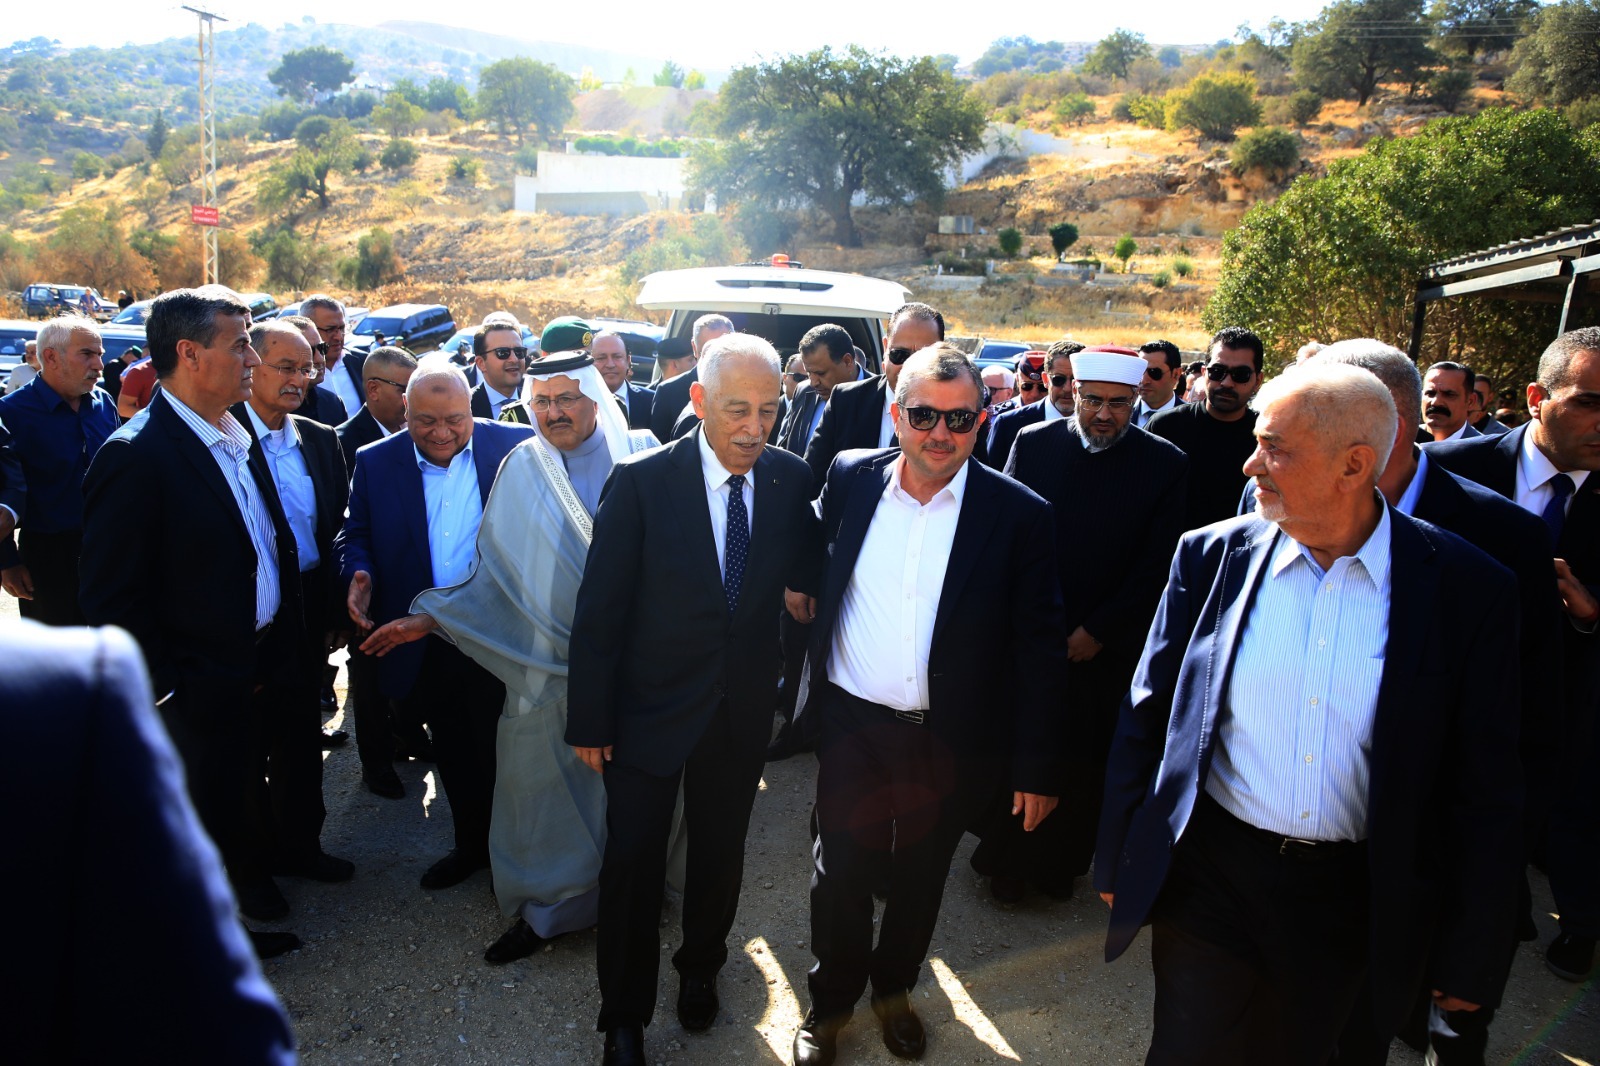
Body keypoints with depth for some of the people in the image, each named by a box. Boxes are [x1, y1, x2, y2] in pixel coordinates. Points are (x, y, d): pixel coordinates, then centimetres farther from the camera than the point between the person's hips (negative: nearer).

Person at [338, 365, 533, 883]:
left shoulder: (517, 446, -6)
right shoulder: (375, 462, 1)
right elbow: (356, 534, 9)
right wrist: (360, 572, -12)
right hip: (426, 645, 3)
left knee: (501, 751, 12)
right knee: (452, 751, 18)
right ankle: (471, 844, 39)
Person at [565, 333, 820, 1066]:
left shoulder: (790, 478, -7)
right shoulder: (641, 481, -17)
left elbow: (803, 573, 8)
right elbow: (600, 610, -13)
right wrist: (589, 720, -11)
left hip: (743, 708, 3)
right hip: (651, 705, -3)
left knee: (719, 853, 21)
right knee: (633, 862, 8)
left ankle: (700, 970, 49)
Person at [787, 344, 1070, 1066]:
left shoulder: (1019, 514, -11)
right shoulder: (851, 478, -4)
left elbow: (1040, 648, -8)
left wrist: (1036, 765, -7)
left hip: (951, 738, -1)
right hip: (852, 725, 1)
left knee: (920, 876, 19)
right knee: (841, 872, 14)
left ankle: (894, 986, 47)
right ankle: (831, 1001, 40)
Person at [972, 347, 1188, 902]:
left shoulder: (1165, 463, -4)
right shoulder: (1033, 443, -1)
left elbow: (1157, 564, -5)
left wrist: (1097, 632, -8)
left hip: (1106, 644, -1)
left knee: (1086, 760, 10)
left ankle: (1061, 864, 31)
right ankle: (1007, 861, 33)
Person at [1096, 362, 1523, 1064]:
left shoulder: (1468, 588, -10)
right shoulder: (1213, 555, -7)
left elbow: (1485, 789, -4)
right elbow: (1146, 718, 0)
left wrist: (1471, 956, 0)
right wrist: (1116, 861, 5)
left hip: (1350, 898, 0)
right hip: (1209, 875, 0)